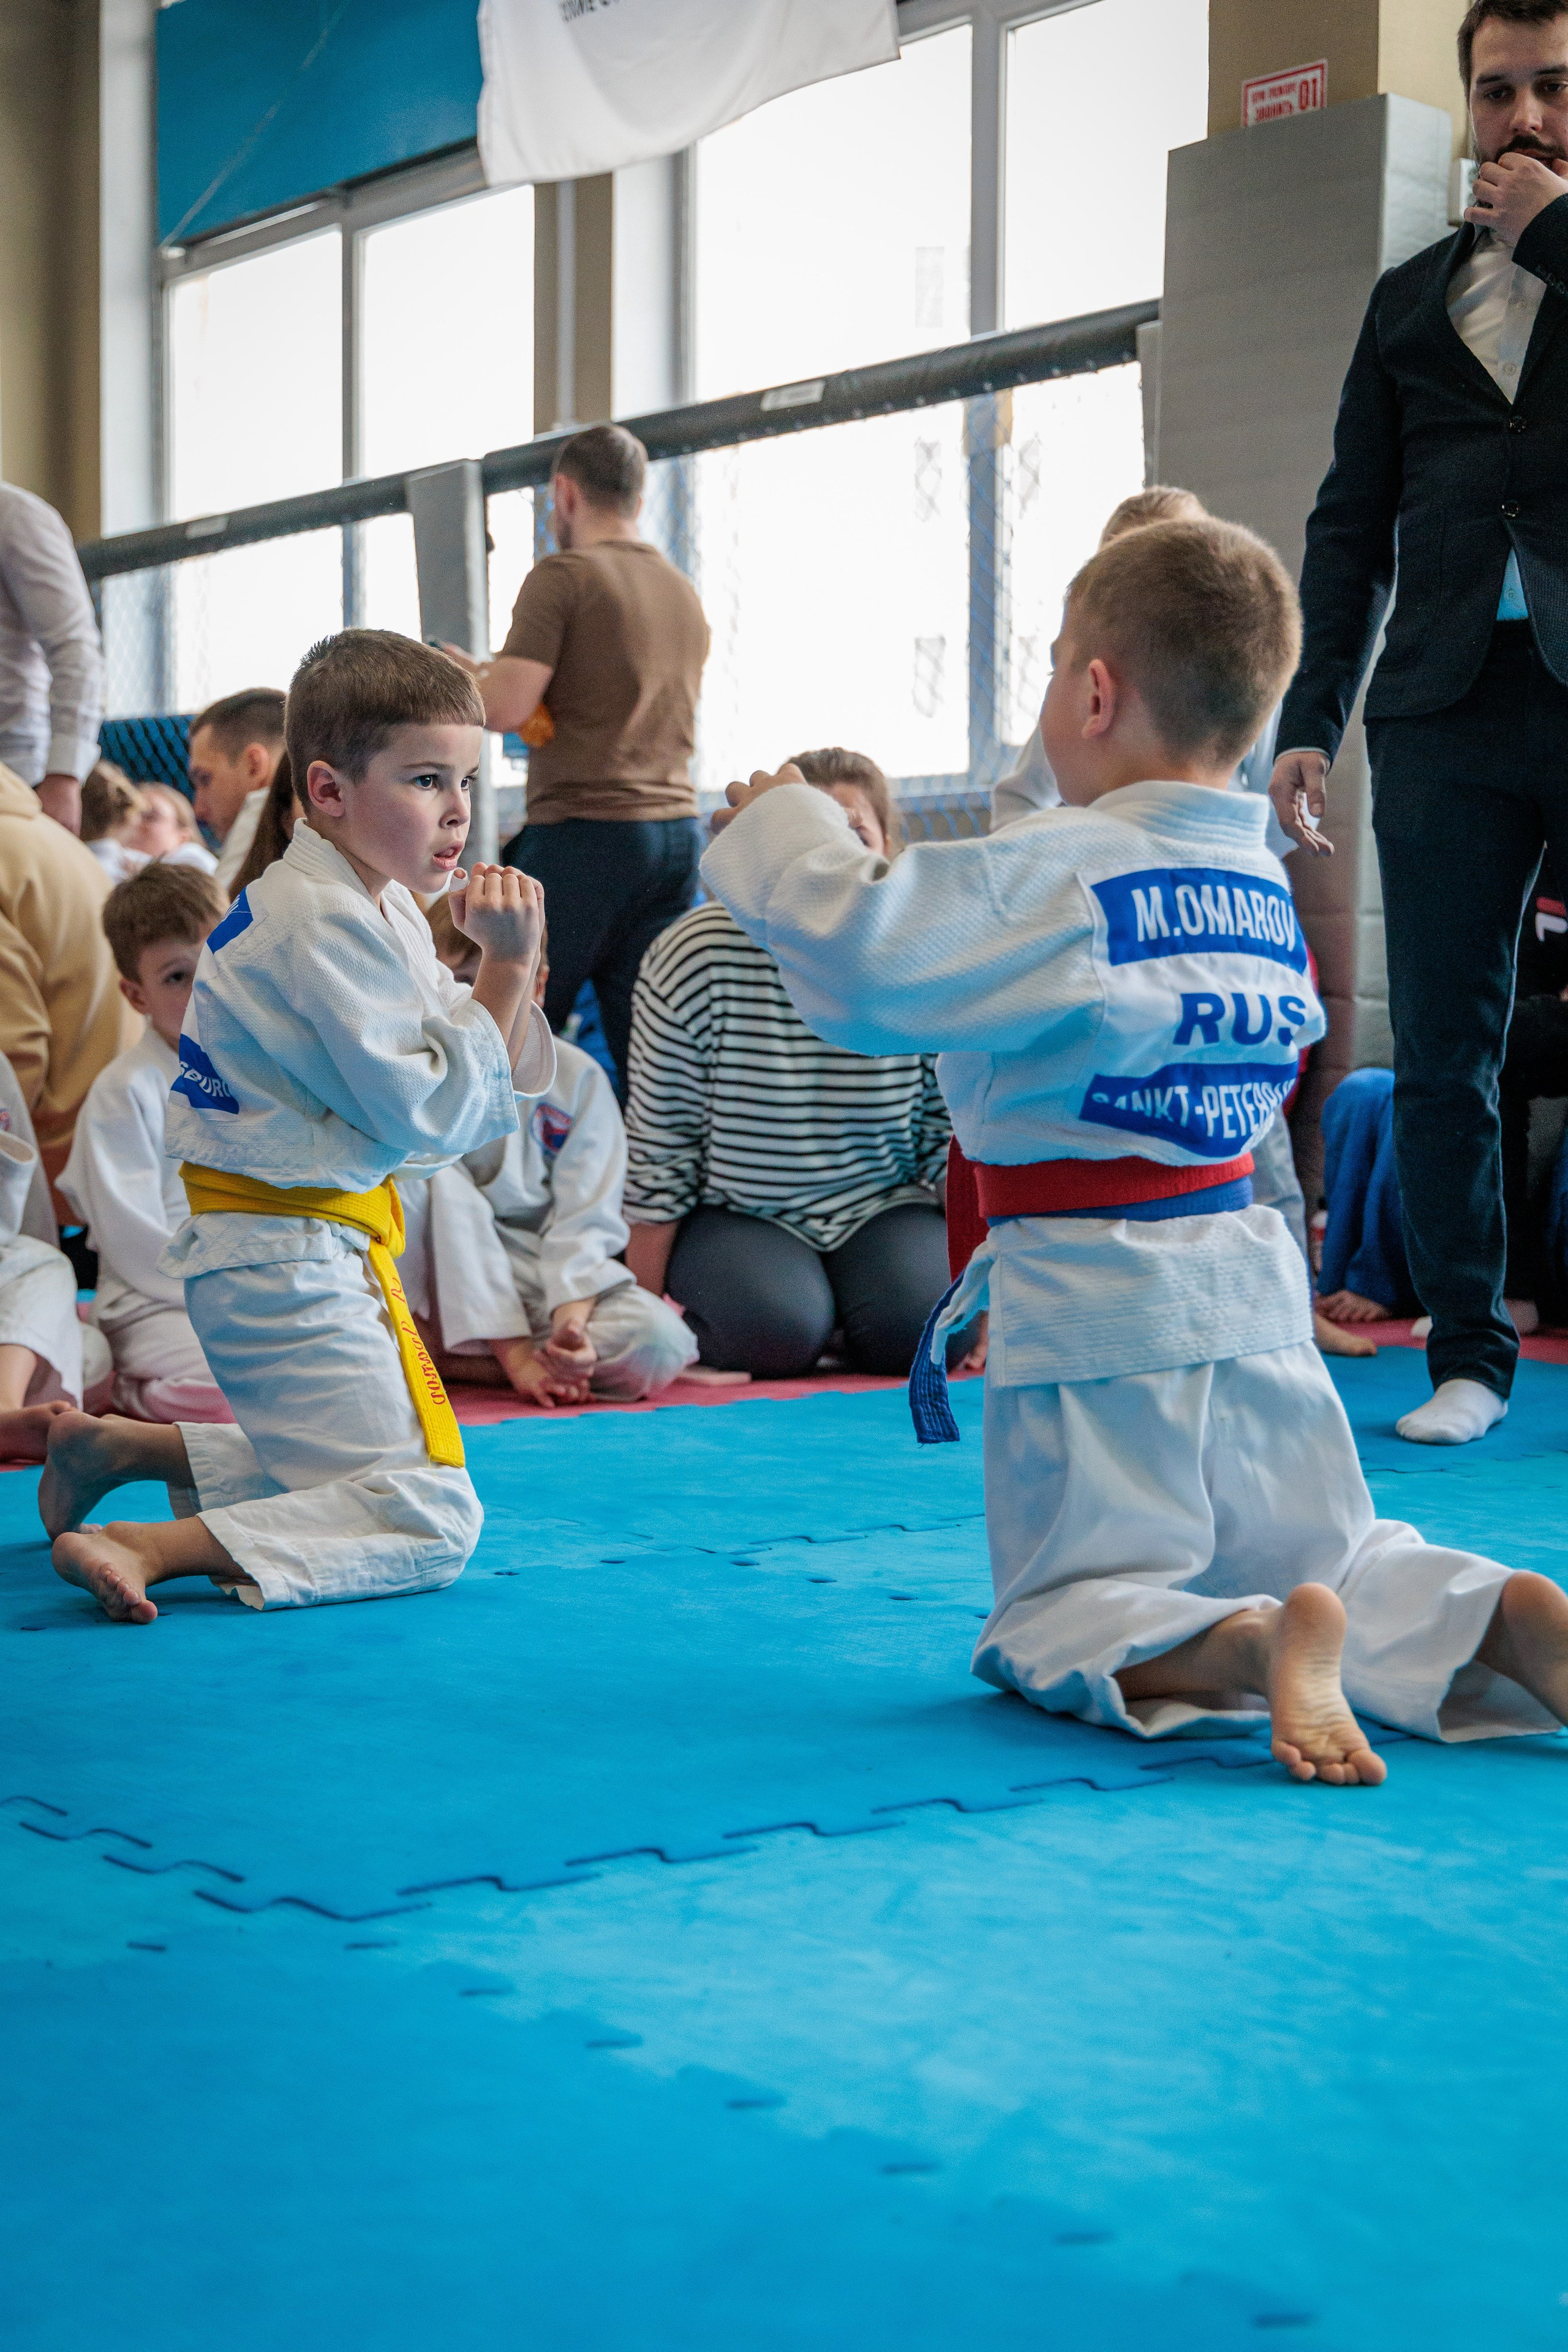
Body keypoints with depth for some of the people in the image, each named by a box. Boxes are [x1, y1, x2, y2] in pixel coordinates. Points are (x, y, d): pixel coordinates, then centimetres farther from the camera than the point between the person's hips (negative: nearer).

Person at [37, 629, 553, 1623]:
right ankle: (148, 1550, -22)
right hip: (292, 1266, -10)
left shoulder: (379, 908, 12)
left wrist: (508, 967, -7)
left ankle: (117, 1448, 23)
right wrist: (506, 969, -16)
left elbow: (511, 1080, 11)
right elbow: (428, 1114, -20)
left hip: (271, 1253, 10)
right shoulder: (322, 926, -19)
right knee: (428, 1521, -15)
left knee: (345, 1473, 25)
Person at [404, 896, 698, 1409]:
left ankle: (447, 1362, -20)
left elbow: (586, 1221, -5)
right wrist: (514, 1354, -23)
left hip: (551, 1278, 3)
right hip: (450, 1284, -3)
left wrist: (571, 1322, -26)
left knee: (663, 1342, -26)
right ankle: (513, 1353, -23)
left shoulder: (577, 1078, 0)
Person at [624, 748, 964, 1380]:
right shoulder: (697, 958, -16)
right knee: (778, 1330, -29)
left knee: (914, 1329, -25)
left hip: (881, 1207, 2)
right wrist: (644, 1306, -6)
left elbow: (952, 1134, 0)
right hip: (733, 1214, -2)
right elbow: (659, 1145, -9)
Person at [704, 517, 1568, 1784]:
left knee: (1054, 1623, 4)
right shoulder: (1271, 883, 7)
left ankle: (1248, 1645, -24)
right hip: (1255, 1284, 7)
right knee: (1326, 1562, 22)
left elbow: (854, 951, -24)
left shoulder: (1056, 874, -17)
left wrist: (786, 825, -4)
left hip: (1093, 1302, -6)